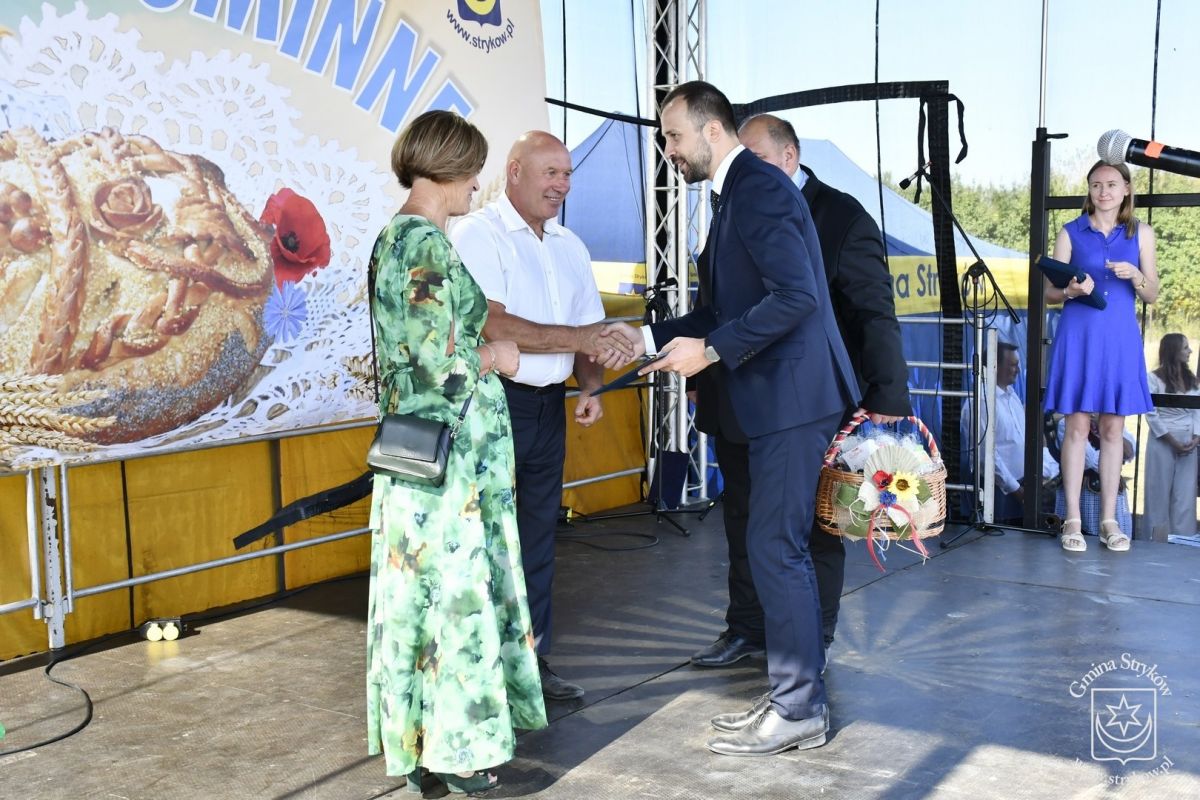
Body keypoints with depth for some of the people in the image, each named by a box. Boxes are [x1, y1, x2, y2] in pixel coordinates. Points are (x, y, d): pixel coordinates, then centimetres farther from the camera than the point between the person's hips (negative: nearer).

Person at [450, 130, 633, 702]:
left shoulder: (569, 246, 14)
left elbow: (590, 330, 14)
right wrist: (578, 338, -23)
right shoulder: (477, 234, -8)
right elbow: (491, 323, -21)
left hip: (549, 406, 7)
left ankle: (532, 660, 25)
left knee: (538, 538, 13)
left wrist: (590, 388, -4)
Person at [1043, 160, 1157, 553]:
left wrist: (1135, 276, -12)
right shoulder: (1071, 233, 6)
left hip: (1120, 339, 2)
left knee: (1113, 428, 3)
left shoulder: (1140, 233, 10)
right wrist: (1070, 291, -17)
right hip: (1078, 336, -1)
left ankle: (1109, 520, 8)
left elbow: (1152, 294, 8)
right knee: (1077, 425, -3)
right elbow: (1049, 292, 4)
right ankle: (1072, 519, 1)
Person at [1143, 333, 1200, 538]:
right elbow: (1151, 415, -9)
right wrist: (1172, 441, -13)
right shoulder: (1154, 379, -5)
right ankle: (1159, 541, 7)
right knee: (1161, 494, 1)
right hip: (1163, 442, -4)